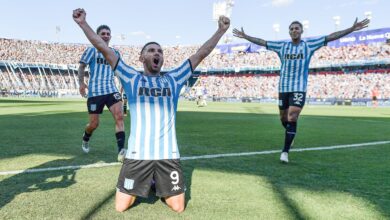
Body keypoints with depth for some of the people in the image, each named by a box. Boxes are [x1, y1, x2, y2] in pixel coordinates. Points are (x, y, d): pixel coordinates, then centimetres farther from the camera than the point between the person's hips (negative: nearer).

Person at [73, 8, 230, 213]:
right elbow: (105, 49, 2)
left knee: (178, 207, 4)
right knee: (121, 207, 2)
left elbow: (201, 53, 12)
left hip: (168, 155, 2)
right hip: (137, 155, -1)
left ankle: (161, 188, 36)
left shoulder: (173, 79, 11)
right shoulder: (132, 78, 6)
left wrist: (220, 30, 11)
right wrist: (83, 23, -2)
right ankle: (142, 187, 34)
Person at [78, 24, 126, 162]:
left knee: (119, 117, -18)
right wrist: (81, 83, -7)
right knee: (94, 123, 4)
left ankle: (121, 151, -20)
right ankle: (85, 140, 40)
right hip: (94, 91, -3)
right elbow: (82, 66, 4)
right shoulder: (92, 50, 2)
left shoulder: (115, 53, 14)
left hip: (111, 90, 3)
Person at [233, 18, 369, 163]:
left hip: (299, 88, -3)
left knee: (292, 119, -14)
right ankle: (290, 135, 43)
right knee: (284, 118, 12)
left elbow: (331, 37, -1)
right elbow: (262, 42, 15)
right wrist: (245, 36, 16)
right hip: (283, 88, 3)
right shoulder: (282, 46, 9)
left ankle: (285, 151, -8)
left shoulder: (309, 45, 3)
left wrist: (352, 29, -7)